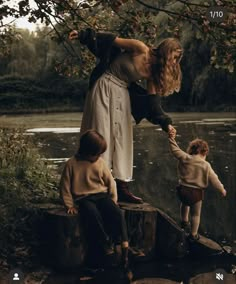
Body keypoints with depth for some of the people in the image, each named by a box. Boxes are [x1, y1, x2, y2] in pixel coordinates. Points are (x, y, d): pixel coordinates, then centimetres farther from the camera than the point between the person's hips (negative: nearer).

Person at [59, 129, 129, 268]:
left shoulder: (100, 163, 5)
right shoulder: (72, 164, -4)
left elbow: (110, 182, 12)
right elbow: (65, 186, 1)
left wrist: (113, 200, 3)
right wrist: (70, 205, -3)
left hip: (102, 195, 3)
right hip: (84, 198, -3)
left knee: (117, 213, -24)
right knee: (93, 215, -35)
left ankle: (124, 246, -21)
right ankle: (105, 245, -24)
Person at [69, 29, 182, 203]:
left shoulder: (153, 73, 3)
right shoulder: (141, 50, -16)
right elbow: (113, 41, -11)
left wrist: (166, 124, -6)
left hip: (121, 93, 7)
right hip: (105, 87, -7)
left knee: (123, 138, 5)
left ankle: (122, 189, 10)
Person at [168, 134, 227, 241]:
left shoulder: (185, 158, -6)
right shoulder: (206, 165, -11)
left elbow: (175, 150, 6)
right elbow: (214, 180, -6)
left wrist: (172, 139, 16)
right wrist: (221, 189, 7)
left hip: (182, 189, 3)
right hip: (196, 192, -3)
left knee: (184, 204, 36)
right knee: (195, 214, 14)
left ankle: (184, 221, 51)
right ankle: (193, 234, 26)